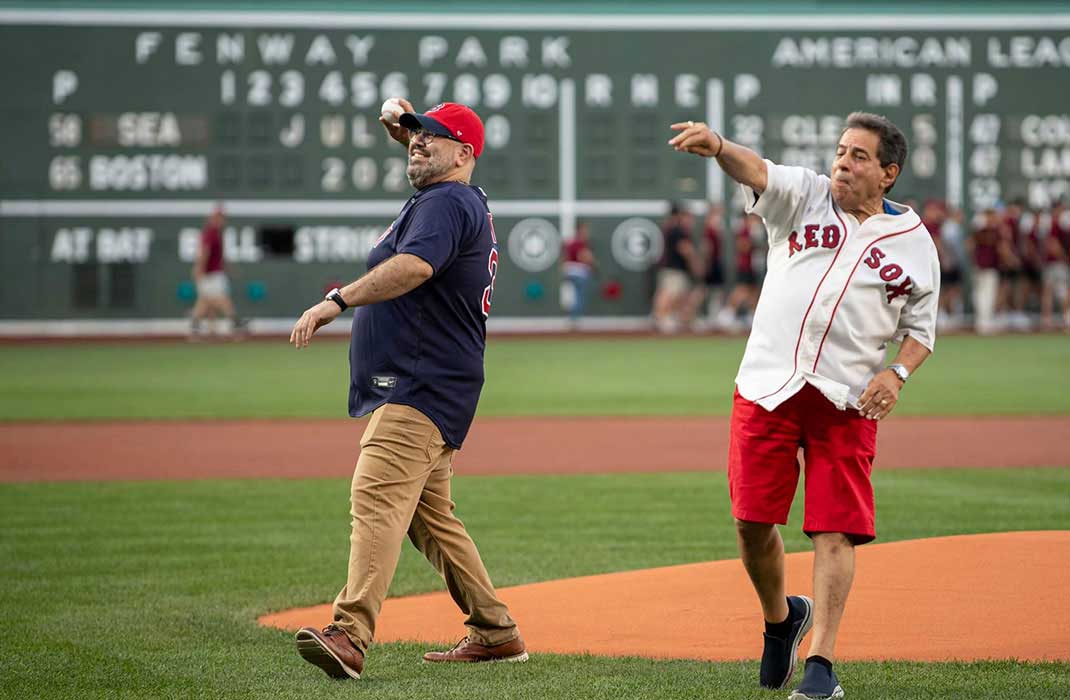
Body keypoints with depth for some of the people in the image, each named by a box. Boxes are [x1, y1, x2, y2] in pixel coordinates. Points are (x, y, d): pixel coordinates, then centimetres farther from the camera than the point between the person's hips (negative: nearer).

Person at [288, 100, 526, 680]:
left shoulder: (446, 204, -12)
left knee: (377, 501, -24)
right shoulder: (467, 202, 21)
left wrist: (338, 300, -38)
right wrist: (408, 132, 31)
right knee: (430, 516, 18)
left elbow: (415, 265, -32)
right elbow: (434, 172, 47)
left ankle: (349, 636, -38)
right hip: (425, 390, 12)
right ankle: (494, 632, 23)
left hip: (420, 389, -12)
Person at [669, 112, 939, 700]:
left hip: (847, 400, -1)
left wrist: (896, 372, -8)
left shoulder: (914, 243, 6)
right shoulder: (803, 197, 6)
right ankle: (779, 618, 29)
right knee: (753, 521, 2)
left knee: (835, 533, -8)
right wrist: (719, 148, -37)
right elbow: (756, 172, -15)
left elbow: (921, 329, 12)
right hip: (767, 387, 1)